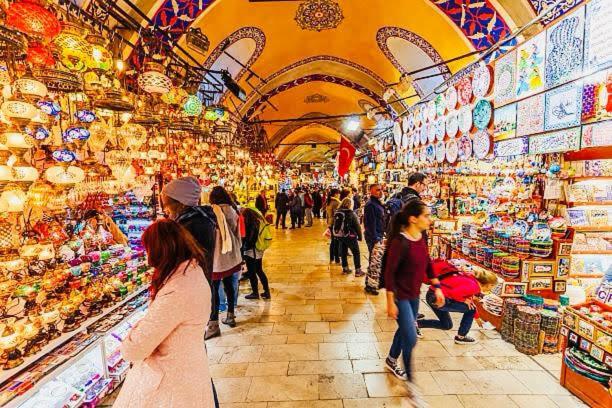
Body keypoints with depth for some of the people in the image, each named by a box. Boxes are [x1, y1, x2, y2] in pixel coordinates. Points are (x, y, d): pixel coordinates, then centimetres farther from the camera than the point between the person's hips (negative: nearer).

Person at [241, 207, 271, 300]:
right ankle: (267, 291, 20)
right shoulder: (260, 221, 4)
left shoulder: (252, 225, -20)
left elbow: (250, 240, -17)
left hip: (251, 252, -9)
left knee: (252, 273, 6)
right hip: (259, 252, 9)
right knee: (259, 271, 17)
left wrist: (244, 248, -5)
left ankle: (255, 293, 16)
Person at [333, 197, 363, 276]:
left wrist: (335, 235, 13)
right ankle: (358, 270, 11)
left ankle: (345, 268, 27)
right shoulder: (351, 213, -16)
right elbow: (357, 226, -13)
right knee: (356, 253, 8)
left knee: (343, 252, 17)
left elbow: (335, 225, 5)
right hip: (350, 236, -5)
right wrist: (360, 236, -3)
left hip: (339, 236, 6)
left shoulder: (337, 213, 0)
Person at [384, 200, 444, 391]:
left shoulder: (422, 237, -3)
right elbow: (389, 273, -23)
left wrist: (437, 287, 10)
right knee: (411, 339, -1)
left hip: (414, 294, 8)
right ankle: (410, 380, 22)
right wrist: (390, 302, -19)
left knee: (405, 330, 23)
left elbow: (427, 263, 10)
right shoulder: (400, 242, -27)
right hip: (400, 295, -8)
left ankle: (391, 360, 48)